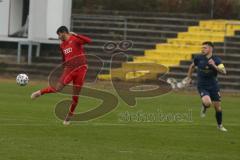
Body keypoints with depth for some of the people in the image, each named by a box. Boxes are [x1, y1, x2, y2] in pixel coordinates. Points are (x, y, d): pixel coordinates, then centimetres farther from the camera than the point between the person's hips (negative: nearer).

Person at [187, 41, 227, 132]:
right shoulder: (198, 58, -5)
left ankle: (220, 125, 27)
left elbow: (224, 72, -17)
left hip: (214, 86, 1)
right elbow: (192, 66, 16)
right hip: (202, 86, -1)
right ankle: (204, 108, 12)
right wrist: (189, 77, 15)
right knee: (207, 103, -27)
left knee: (217, 106, 4)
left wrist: (214, 66, -29)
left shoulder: (216, 59, -8)